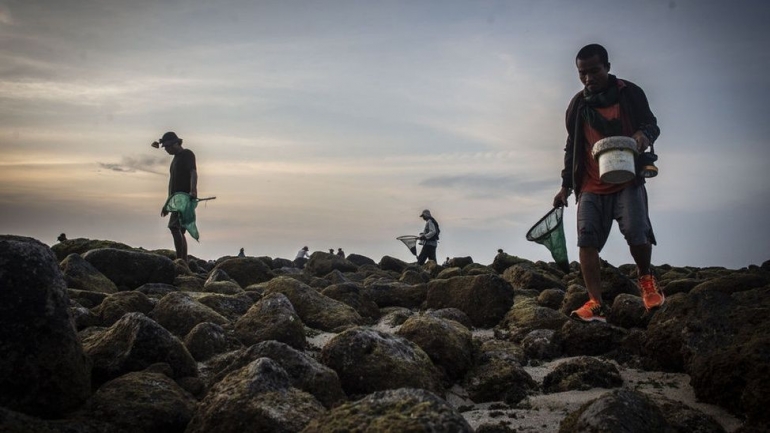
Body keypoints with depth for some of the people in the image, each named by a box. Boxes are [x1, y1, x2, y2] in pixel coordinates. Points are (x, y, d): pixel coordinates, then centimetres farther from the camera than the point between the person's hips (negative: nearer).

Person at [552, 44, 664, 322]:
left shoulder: (629, 93, 4)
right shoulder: (578, 104, 13)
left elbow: (651, 124, 7)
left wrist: (644, 135, -19)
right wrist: (566, 185, 14)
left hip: (627, 181, -3)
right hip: (591, 187, 3)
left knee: (637, 232, -16)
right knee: (586, 239, -10)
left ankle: (645, 277, 16)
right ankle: (595, 304, -8)